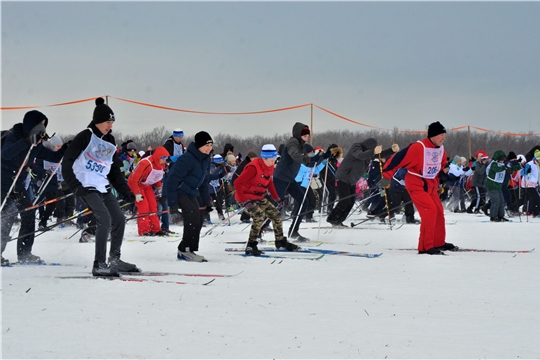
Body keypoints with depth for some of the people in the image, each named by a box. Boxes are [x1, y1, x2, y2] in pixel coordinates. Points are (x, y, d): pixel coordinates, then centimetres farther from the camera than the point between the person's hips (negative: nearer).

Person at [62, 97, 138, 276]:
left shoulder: (109, 141, 14)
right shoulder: (85, 137, -9)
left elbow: (115, 171, 19)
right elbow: (67, 162, -12)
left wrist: (125, 191, 12)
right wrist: (75, 186, -19)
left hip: (104, 187, 8)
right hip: (87, 186, -8)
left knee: (119, 219, 9)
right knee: (105, 219, -20)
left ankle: (115, 260, 24)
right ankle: (99, 265, -19)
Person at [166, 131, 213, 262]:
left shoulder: (205, 159, 4)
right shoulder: (187, 159, -25)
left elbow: (204, 181, 18)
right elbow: (172, 180, -26)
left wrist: (206, 201, 18)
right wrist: (172, 202, -29)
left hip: (192, 192, 9)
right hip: (179, 191, -9)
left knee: (199, 219, 4)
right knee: (193, 214, -24)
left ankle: (184, 250, 14)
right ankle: (186, 250, -17)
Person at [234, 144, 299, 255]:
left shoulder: (269, 167, 0)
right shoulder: (254, 167, -27)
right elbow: (238, 183, -27)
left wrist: (276, 198, 15)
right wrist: (245, 201, -29)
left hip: (260, 197, 8)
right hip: (247, 197, -8)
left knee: (276, 215, 7)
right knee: (260, 216, -27)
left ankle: (281, 242, 24)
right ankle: (251, 246, -18)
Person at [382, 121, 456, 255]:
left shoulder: (441, 150, 3)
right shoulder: (418, 148, -23)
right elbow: (399, 159, -23)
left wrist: (436, 181, 26)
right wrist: (386, 174, -23)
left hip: (431, 186, 9)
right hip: (416, 185, -9)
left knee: (439, 212, 13)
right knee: (430, 210, -20)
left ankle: (439, 242, 32)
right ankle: (425, 246, -16)